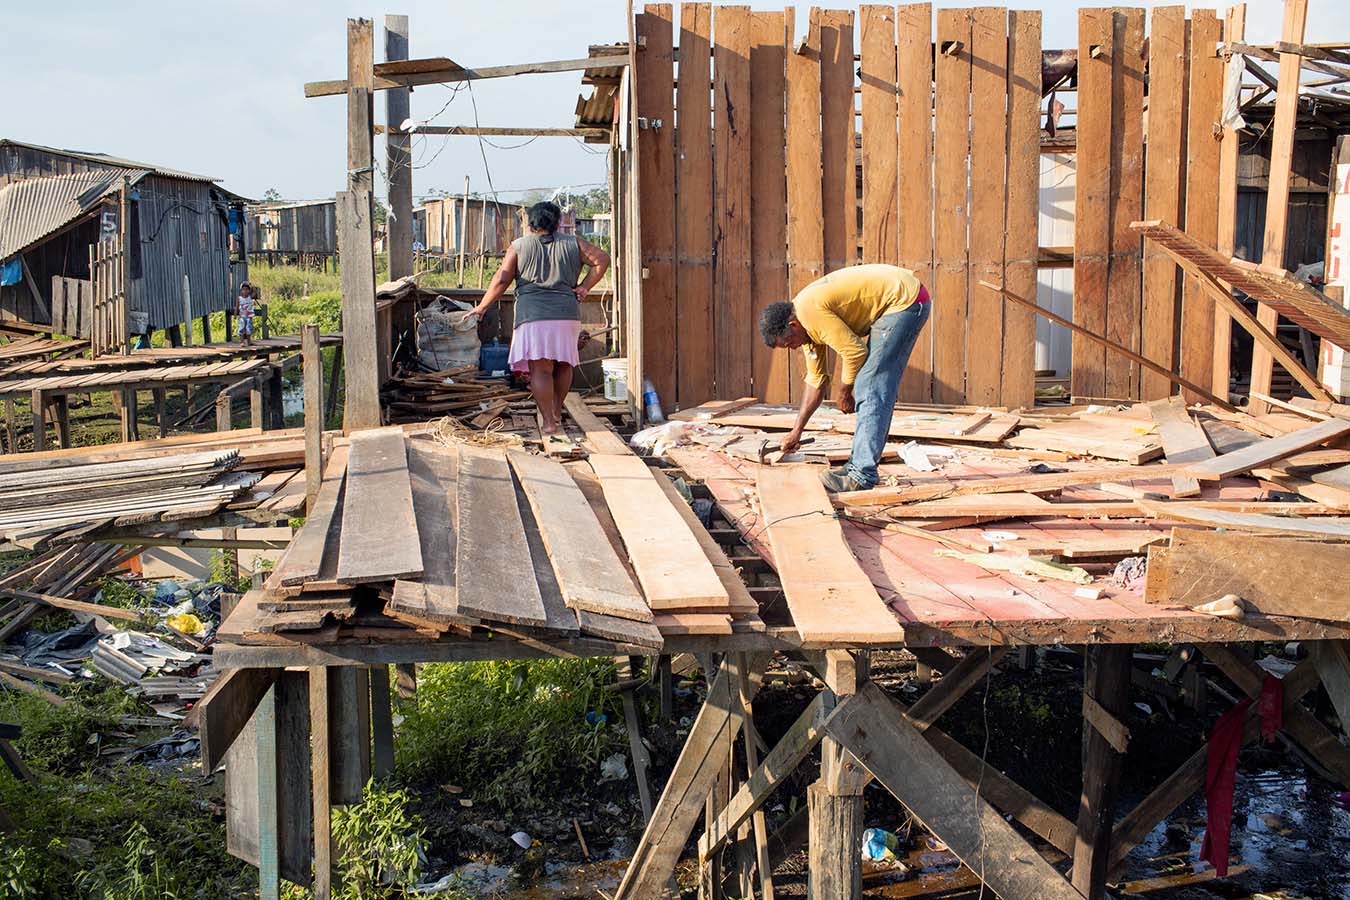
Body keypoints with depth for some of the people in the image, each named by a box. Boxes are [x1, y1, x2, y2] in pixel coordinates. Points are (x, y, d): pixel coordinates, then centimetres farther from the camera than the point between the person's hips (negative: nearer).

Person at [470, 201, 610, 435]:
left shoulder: (519, 246, 6)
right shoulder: (572, 244, 12)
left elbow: (502, 280, 2)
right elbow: (602, 259, 7)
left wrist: (482, 307, 11)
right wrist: (584, 287, 10)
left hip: (533, 315, -3)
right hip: (567, 314, 3)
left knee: (540, 370, -4)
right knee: (563, 365, 19)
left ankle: (549, 422, -9)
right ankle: (557, 413, 28)